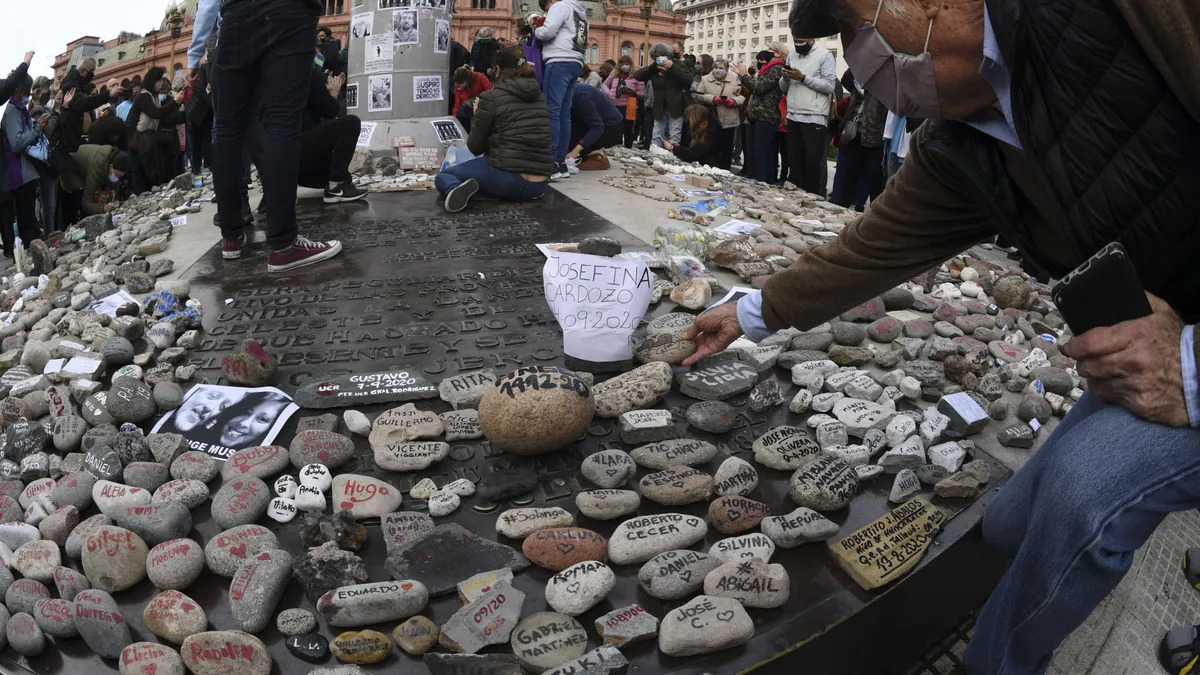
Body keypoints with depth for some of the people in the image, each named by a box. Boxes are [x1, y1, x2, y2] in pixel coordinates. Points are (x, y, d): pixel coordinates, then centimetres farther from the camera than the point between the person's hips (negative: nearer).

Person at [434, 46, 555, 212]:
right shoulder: (540, 97, 12)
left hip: (507, 179, -6)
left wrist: (478, 116, 16)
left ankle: (456, 189, -21)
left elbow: (475, 147, 0)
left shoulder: (491, 98, -5)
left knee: (442, 177, 13)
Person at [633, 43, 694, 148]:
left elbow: (689, 80, -16)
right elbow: (636, 76, -3)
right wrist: (651, 66, -14)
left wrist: (672, 67, -21)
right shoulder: (654, 68, 5)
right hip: (660, 108, 3)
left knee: (674, 137, -3)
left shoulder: (678, 63, -3)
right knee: (656, 136, 4)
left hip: (675, 107, -3)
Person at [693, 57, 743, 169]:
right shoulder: (705, 79, 5)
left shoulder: (735, 79, 5)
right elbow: (699, 96, 0)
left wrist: (734, 101, -15)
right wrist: (712, 99, -14)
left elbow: (743, 96, 5)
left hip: (729, 121, 1)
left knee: (726, 150, 5)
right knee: (712, 148, 3)